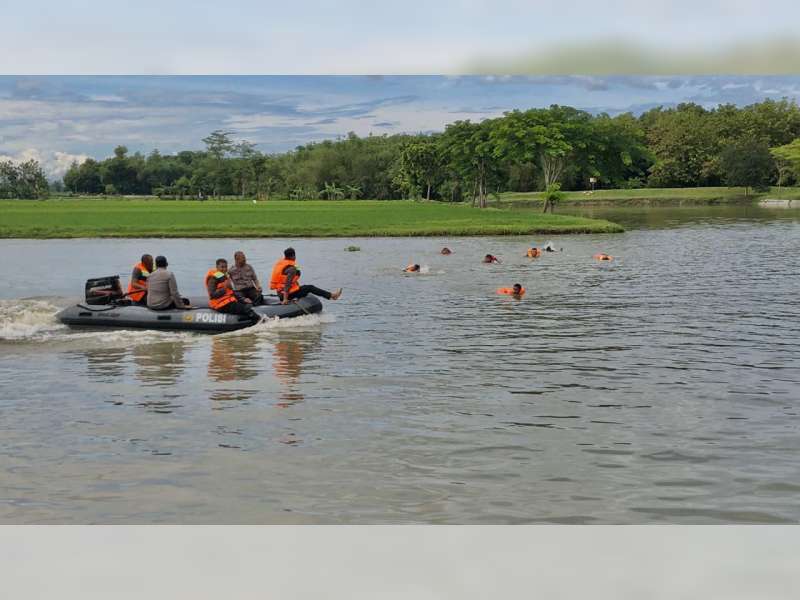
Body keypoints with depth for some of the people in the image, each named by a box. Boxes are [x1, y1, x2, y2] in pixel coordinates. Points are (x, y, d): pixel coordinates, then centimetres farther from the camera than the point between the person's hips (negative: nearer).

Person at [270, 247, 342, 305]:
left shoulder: (280, 263, 8)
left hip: (280, 292, 9)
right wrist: (285, 299, -27)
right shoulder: (291, 268, -20)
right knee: (310, 288, -1)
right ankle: (331, 295, 3)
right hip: (288, 293, -9)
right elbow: (287, 283, -26)